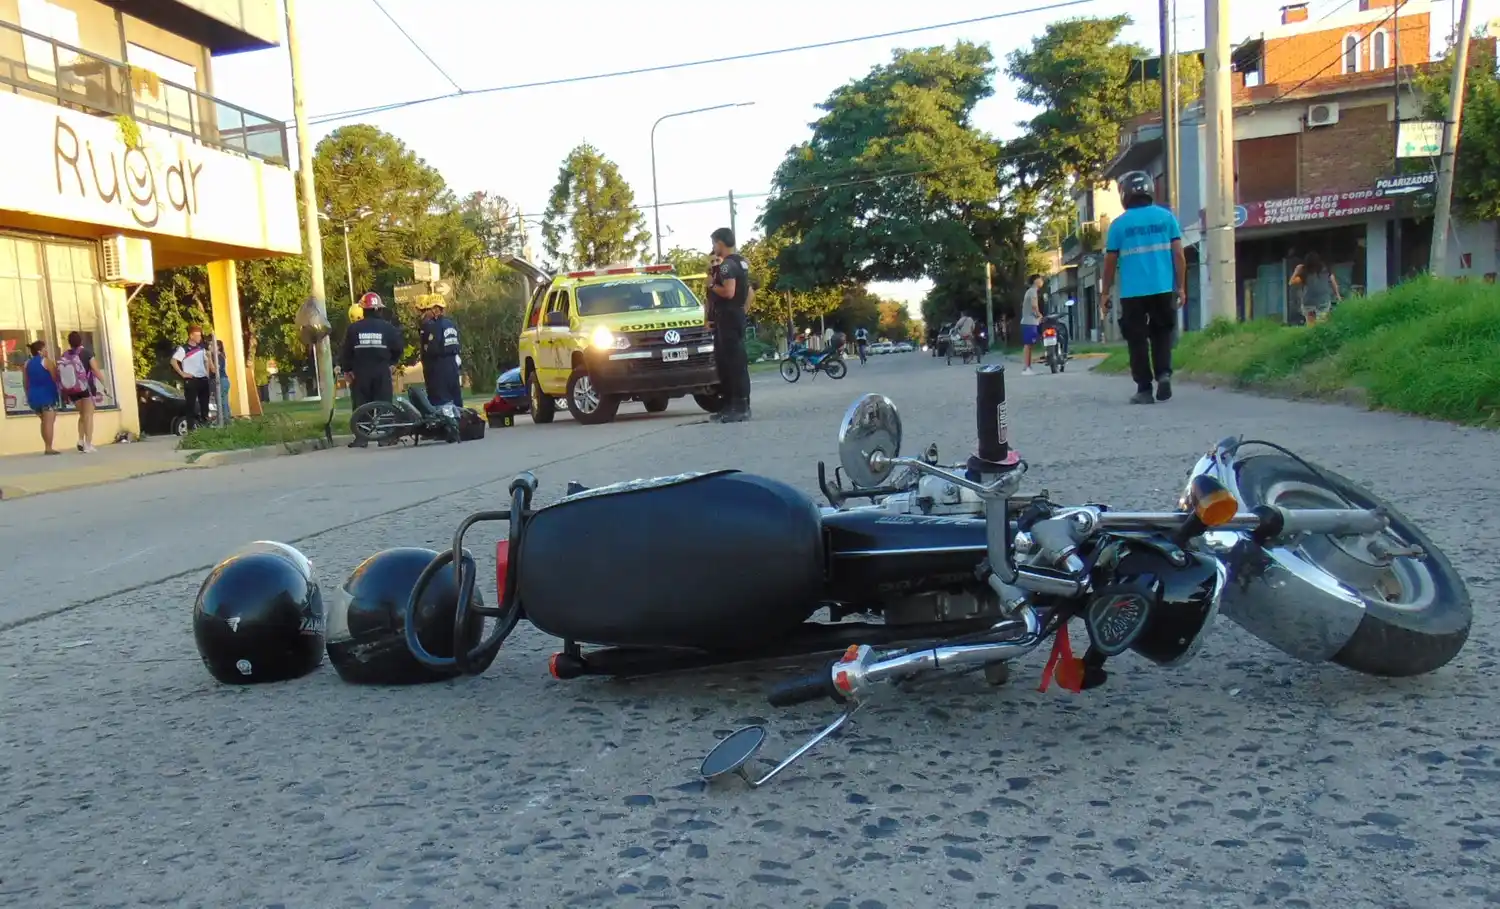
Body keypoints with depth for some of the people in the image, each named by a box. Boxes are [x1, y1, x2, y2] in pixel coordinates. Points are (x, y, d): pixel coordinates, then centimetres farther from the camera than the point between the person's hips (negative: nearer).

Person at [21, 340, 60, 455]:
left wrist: (29, 395, 25)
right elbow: (56, 378, -11)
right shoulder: (46, 361, -8)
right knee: (49, 422, -8)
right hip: (47, 395, -7)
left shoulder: (27, 363, 12)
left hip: (34, 396, 7)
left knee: (44, 422, 18)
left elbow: (25, 383, 15)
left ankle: (47, 446, 18)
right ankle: (48, 448, -13)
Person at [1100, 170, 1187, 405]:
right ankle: (1164, 374, -3)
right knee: (1161, 333, 17)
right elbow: (1178, 255, 2)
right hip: (1163, 289, 2)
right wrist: (1181, 286, 8)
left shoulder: (1119, 224, 0)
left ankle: (1144, 389, 5)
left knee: (1137, 339, 5)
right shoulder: (1167, 217, 4)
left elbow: (1110, 262, 3)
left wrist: (1106, 293, 11)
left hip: (1132, 293, -2)